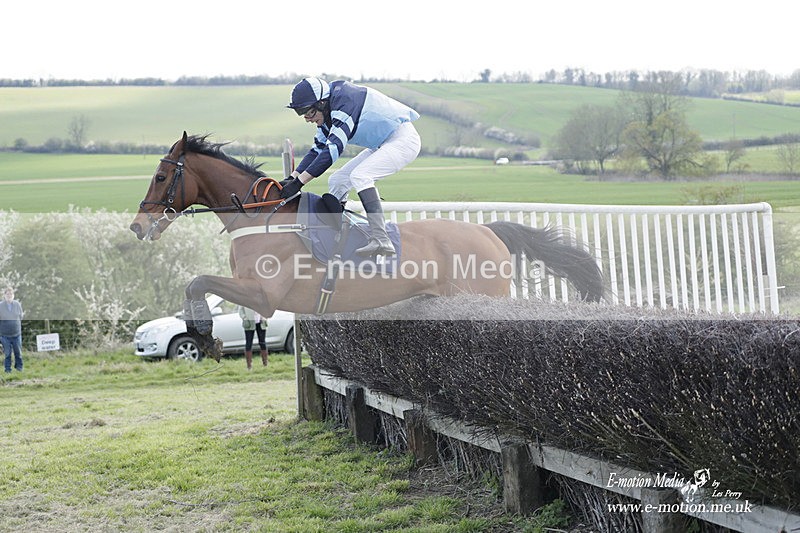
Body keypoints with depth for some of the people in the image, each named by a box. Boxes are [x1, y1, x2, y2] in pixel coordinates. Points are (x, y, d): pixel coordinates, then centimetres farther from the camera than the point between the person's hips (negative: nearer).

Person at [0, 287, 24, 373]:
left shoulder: (17, 305, 0)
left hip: (16, 334, 1)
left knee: (18, 352, 9)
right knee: (7, 353, 5)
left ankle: (19, 367, 26)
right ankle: (8, 369, 17)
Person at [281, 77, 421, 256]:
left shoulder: (345, 100, -27)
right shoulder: (328, 114, 3)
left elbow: (333, 148, -33)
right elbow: (318, 150, 10)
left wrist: (299, 181, -32)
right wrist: (291, 178, -3)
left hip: (403, 139, -10)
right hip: (381, 145, 10)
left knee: (359, 175, -28)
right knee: (336, 181, 5)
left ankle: (381, 240, -36)